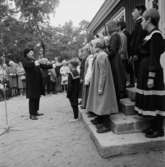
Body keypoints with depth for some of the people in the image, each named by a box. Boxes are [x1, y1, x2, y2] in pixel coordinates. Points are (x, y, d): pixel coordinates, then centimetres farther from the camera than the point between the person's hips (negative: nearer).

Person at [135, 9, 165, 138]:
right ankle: (153, 126, 25)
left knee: (154, 101, -1)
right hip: (145, 70, 10)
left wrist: (151, 77, -21)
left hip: (152, 72, -10)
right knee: (149, 100, 14)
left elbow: (154, 58, -19)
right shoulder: (151, 34, 15)